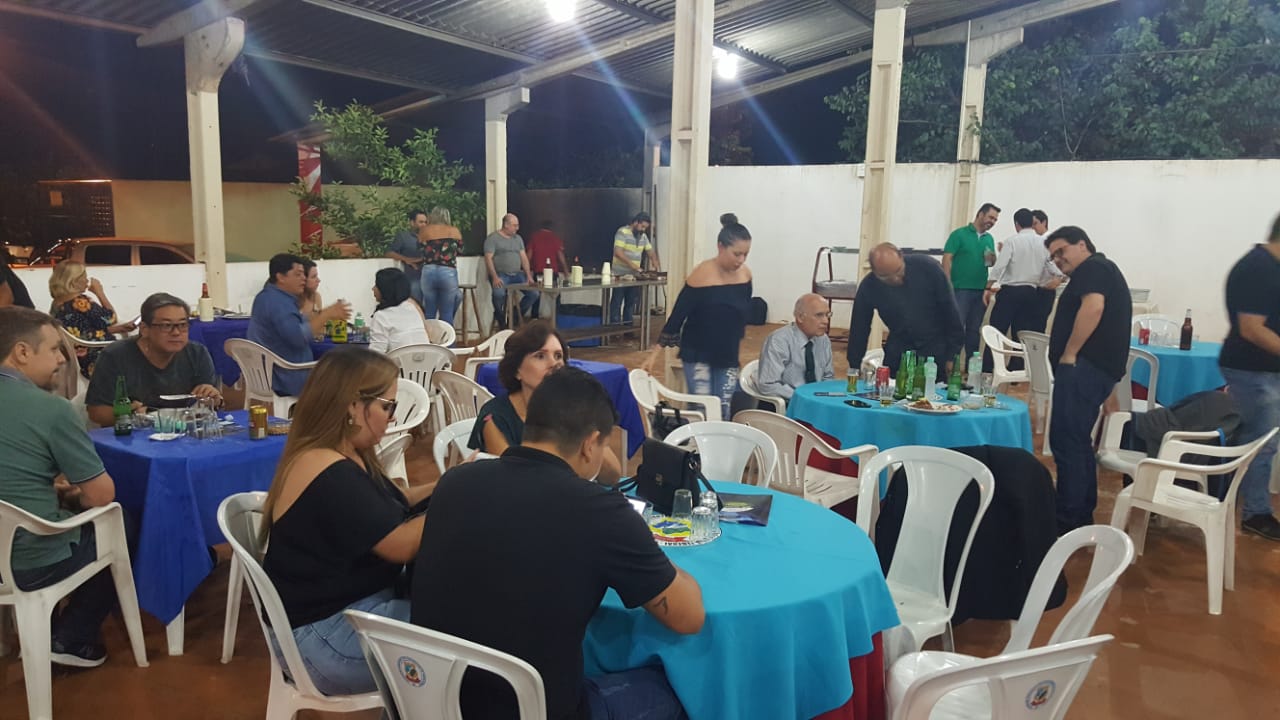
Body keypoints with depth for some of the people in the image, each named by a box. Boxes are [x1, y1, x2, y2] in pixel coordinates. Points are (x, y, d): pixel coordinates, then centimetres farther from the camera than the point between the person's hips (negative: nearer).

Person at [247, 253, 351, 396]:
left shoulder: (270, 296, 12)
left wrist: (325, 315, 6)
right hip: (286, 378, -10)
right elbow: (297, 337, -31)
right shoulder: (277, 301, -20)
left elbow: (297, 326, 16)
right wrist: (326, 315, -24)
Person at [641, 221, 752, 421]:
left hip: (728, 356, 5)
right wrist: (655, 354, -14)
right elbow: (677, 316, -14)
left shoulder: (745, 274, -3)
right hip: (697, 354, -5)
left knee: (724, 412, 3)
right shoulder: (702, 275, -17)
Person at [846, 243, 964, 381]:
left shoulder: (927, 267, -19)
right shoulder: (868, 287, -15)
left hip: (938, 349, -1)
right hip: (899, 351, 1)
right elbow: (859, 330, -5)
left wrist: (953, 355, -8)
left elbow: (950, 311, -11)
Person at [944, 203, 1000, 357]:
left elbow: (992, 263, 20)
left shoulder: (989, 238, 14)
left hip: (981, 290, 6)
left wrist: (992, 259, -5)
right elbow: (947, 259, -9)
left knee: (975, 329, 11)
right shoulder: (959, 234, -3)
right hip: (961, 289, -6)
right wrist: (948, 285, -17)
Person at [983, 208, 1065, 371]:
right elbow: (1056, 268, -2)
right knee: (1020, 334, 11)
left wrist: (989, 288, -7)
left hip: (1010, 291, -4)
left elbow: (999, 267, -13)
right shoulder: (1044, 243, 2)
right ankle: (1016, 370, 12)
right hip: (1032, 293, 4)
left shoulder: (1012, 241, -8)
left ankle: (987, 371, -1)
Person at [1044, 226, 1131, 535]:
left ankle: (1069, 521, -10)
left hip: (1084, 368, -11)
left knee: (1067, 442, -11)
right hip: (1093, 369, 11)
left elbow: (1093, 307, -24)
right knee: (1077, 442, 15)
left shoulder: (1092, 268, -5)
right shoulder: (1101, 271, 28)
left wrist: (1069, 353, -19)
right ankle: (1081, 515, 22)